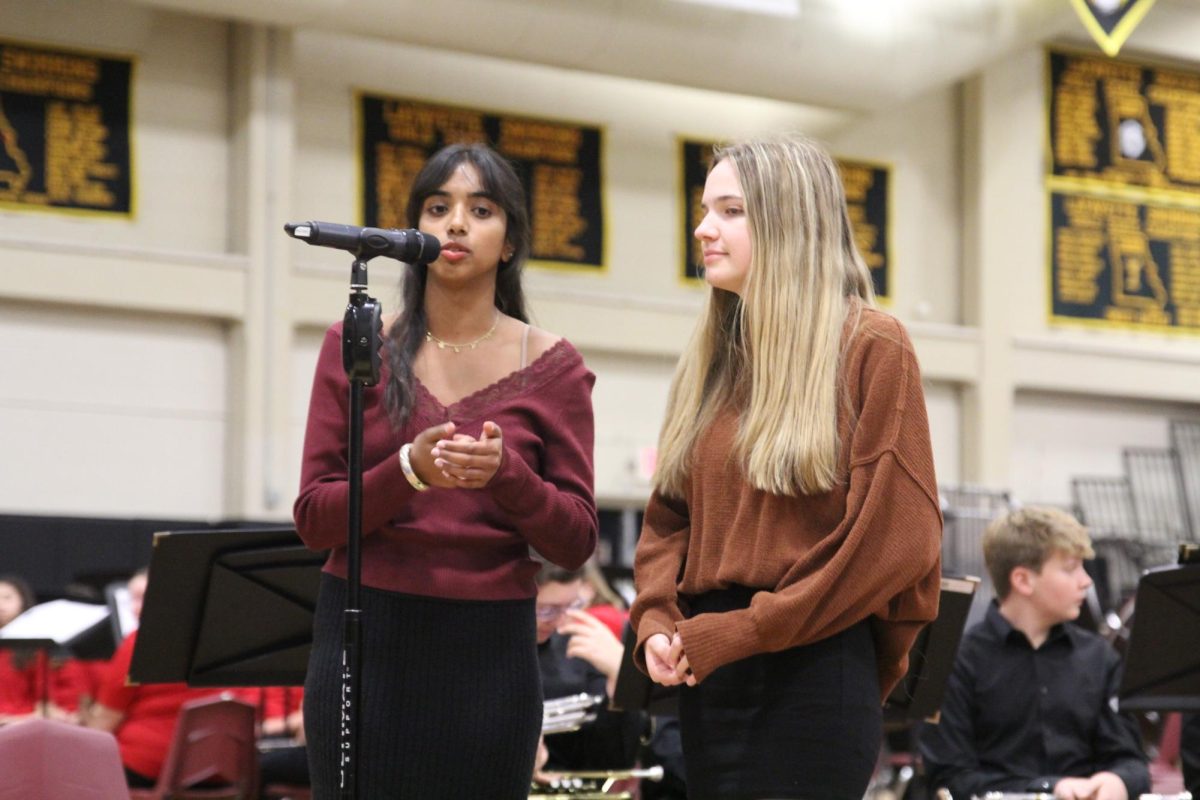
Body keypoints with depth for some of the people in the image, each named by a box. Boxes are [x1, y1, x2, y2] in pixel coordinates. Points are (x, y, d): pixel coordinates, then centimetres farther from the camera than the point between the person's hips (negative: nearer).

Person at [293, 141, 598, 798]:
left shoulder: (552, 367, 2)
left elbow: (575, 543, 0)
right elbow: (313, 521, -1)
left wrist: (505, 473, -19)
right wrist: (409, 470, -18)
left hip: (489, 648, 0)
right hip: (368, 641, 0)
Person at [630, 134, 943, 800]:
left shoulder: (871, 348, -5)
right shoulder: (710, 364, 15)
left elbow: (895, 536, -12)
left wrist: (739, 631, -13)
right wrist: (657, 621, -2)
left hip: (813, 671, -6)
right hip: (707, 677, 7)